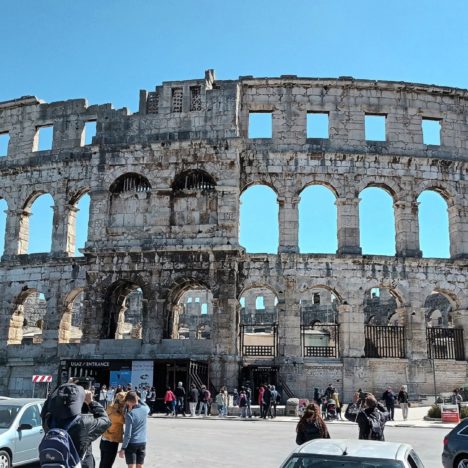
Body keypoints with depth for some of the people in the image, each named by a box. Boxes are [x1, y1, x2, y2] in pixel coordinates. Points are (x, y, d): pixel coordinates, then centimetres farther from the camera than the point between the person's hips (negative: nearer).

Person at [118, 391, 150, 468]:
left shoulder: (129, 414, -17)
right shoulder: (145, 409, -3)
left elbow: (128, 434, -16)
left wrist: (123, 448, -9)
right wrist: (139, 400, 17)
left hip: (132, 443, -5)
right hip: (142, 442, 5)